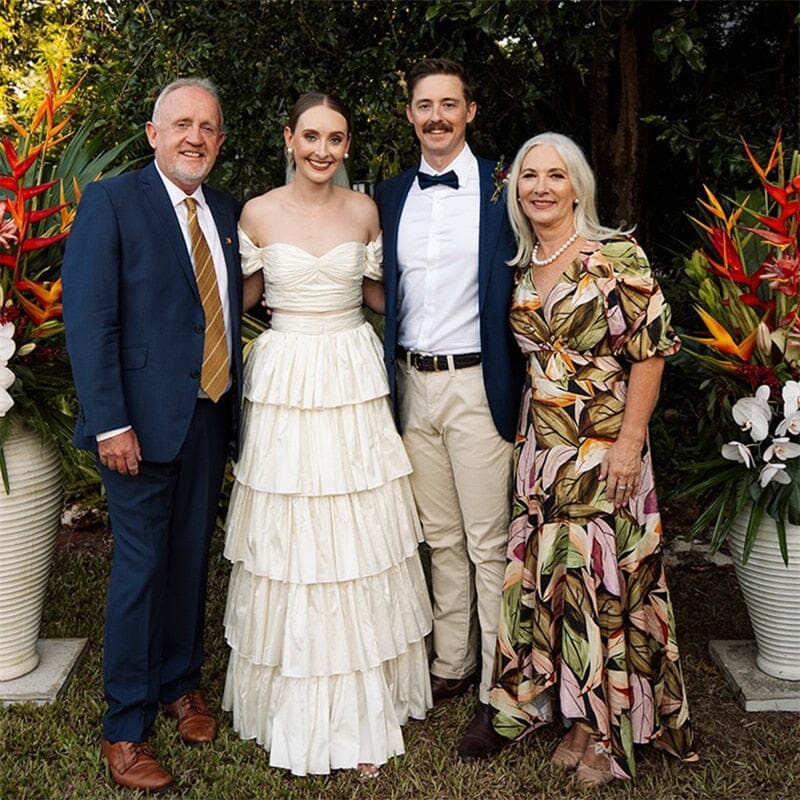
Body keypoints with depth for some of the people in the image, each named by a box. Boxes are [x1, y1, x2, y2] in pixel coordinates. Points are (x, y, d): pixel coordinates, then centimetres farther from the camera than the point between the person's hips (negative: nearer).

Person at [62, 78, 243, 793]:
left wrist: (235, 404, 5)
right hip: (144, 419, -5)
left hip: (212, 414, 6)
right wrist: (109, 423, -18)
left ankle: (180, 682, 36)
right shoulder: (111, 202, -7)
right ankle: (125, 728, 19)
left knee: (191, 557, 16)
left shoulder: (227, 213, 11)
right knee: (141, 566, 2)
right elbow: (88, 320, -12)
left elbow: (230, 309, 11)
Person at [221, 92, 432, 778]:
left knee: (358, 538, 5)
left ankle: (362, 705, 20)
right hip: (285, 381, -1)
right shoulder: (259, 214, 0)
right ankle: (299, 706, 22)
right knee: (290, 544, 4)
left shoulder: (364, 210, 4)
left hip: (354, 380, 1)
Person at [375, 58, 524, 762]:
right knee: (440, 537, 15)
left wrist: (519, 393, -9)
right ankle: (450, 666, 29)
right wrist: (390, 380, 7)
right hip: (411, 385, 5)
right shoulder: (388, 196, 10)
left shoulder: (503, 189, -4)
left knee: (488, 544, 1)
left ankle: (497, 694, 14)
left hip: (477, 387, -4)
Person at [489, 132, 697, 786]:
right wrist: (524, 432, 13)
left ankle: (610, 732, 18)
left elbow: (650, 350, -10)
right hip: (540, 448, 6)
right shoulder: (521, 268, 9)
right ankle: (578, 717, 26)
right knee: (548, 578, 9)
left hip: (604, 449, -5)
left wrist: (629, 442, -15)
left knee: (603, 579, 1)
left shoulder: (617, 256, -9)